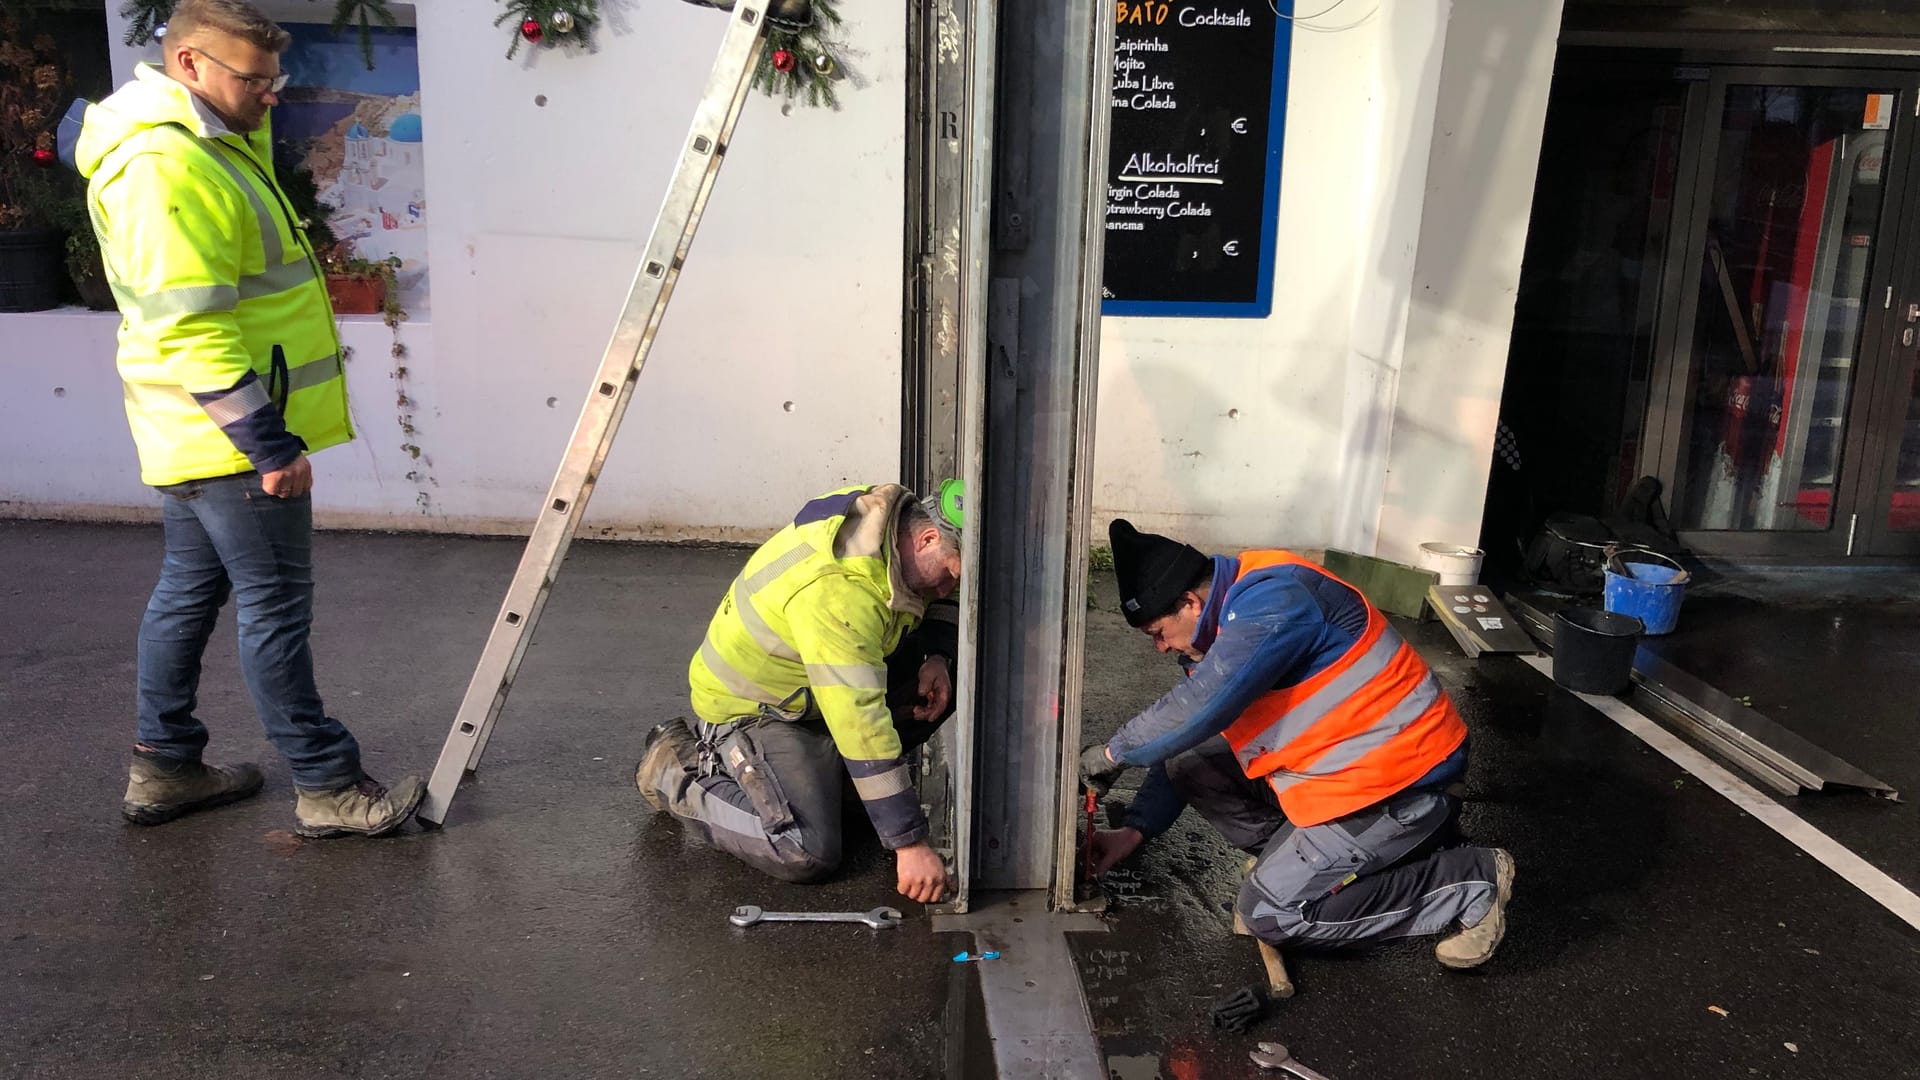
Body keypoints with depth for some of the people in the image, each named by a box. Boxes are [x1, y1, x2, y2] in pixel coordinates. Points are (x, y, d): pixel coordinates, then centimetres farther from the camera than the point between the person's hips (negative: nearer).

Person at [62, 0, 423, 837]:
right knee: (276, 605, -4)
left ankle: (163, 766, 30)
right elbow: (188, 325, -26)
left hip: (200, 440, 11)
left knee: (191, 589, 17)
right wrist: (267, 440, -26)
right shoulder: (162, 165, -19)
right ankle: (326, 788, 6)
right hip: (228, 435, -11)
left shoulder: (211, 144, 13)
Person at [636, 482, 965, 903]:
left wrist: (937, 656, -10)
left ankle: (828, 768, 9)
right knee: (808, 856, -23)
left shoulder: (903, 516, -10)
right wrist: (910, 843, -34)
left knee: (955, 669, -4)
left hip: (816, 691, 9)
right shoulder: (837, 588, -36)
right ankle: (675, 770, 0)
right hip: (752, 707, -9)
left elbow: (942, 599, 12)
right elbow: (863, 725, -38)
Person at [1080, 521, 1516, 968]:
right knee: (1188, 764, 3)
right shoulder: (1224, 621, 7)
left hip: (1403, 782, -9)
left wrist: (1114, 753, -15)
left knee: (1269, 911, -8)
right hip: (1342, 767, 10)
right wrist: (1136, 829, 6)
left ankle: (1472, 882, -1)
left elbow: (1196, 711, -30)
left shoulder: (1272, 600, -24)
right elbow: (1189, 736, 12)